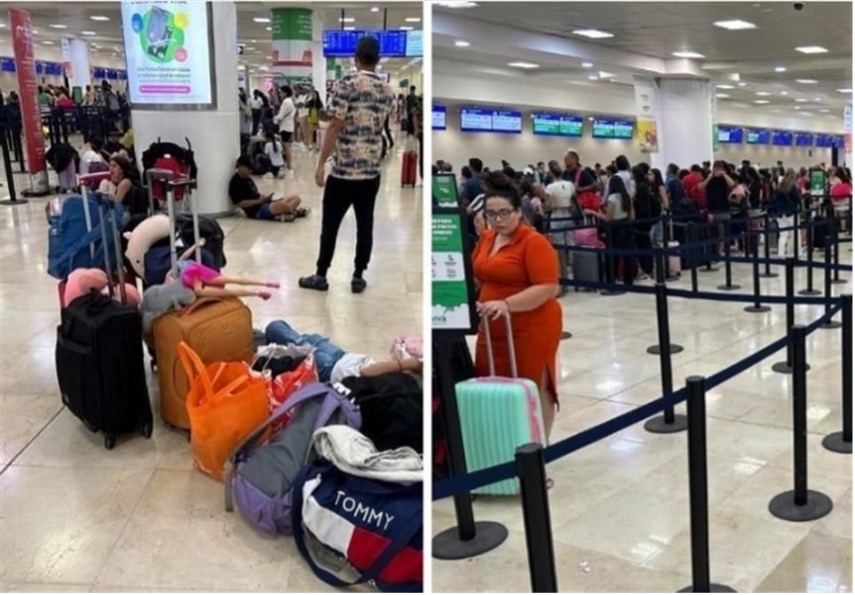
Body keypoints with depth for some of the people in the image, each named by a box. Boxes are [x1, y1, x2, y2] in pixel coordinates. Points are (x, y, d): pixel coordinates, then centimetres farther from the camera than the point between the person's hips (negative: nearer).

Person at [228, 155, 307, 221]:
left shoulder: (248, 179, 21)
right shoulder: (236, 183, -9)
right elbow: (238, 203, -16)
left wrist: (265, 198, 3)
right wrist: (259, 201, -19)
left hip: (265, 204, 10)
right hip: (256, 210, -10)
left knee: (296, 198, 2)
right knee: (281, 205, -36)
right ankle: (295, 212, -7)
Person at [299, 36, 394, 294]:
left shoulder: (348, 83, -10)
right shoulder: (387, 91, 7)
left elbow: (335, 127, -14)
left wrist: (321, 163, -10)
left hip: (344, 169, -5)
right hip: (372, 170, 5)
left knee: (330, 224, 6)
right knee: (365, 224, 9)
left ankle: (321, 275, 14)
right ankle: (358, 277, 15)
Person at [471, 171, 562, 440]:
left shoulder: (534, 242, -14)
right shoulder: (486, 238, 9)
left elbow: (548, 288, -20)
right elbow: (477, 276, 20)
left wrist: (507, 304, -28)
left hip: (531, 329, -7)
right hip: (493, 329, 7)